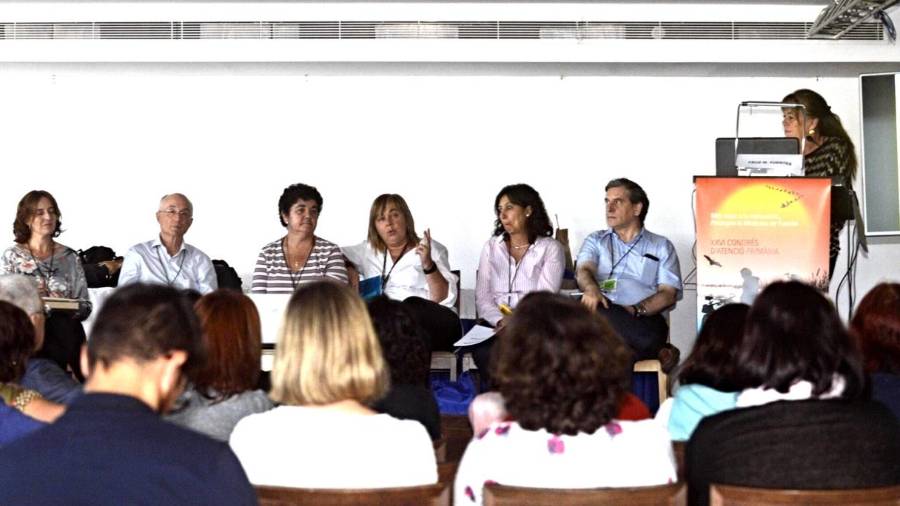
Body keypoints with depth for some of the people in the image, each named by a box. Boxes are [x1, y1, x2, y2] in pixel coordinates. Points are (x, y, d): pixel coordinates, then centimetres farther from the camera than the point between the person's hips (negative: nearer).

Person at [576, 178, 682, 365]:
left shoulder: (661, 246, 19)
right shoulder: (595, 240, 25)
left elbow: (669, 293, 6)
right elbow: (584, 270, 4)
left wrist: (636, 310, -14)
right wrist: (591, 289, -22)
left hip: (643, 320, -3)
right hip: (603, 315, 3)